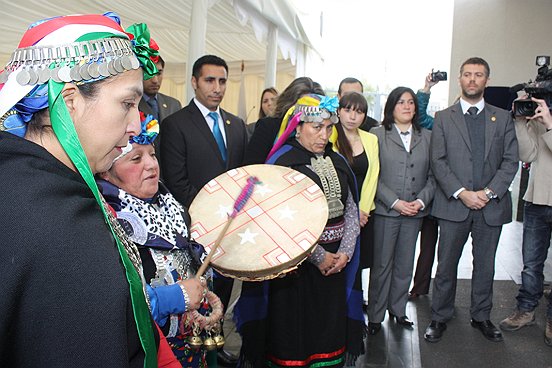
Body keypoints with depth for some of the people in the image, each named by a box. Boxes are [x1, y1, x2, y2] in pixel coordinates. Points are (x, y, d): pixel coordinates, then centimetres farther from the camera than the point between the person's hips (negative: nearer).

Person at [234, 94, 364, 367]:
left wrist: (345, 252, -4)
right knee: (293, 329, 7)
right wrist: (318, 256, -15)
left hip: (336, 260, 6)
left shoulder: (337, 162, 9)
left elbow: (351, 210, 9)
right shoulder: (282, 162, -9)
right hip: (298, 262, -5)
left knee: (331, 327, 14)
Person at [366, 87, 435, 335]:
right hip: (385, 211, -3)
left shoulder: (427, 137, 10)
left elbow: (433, 175, 8)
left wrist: (421, 201, -8)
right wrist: (395, 202, -13)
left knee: (405, 265, 12)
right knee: (381, 265, 4)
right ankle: (375, 316, 17)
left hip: (415, 212, 3)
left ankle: (398, 310, 28)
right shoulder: (378, 135, 0)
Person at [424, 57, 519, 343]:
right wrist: (462, 193, -13)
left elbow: (510, 161, 3)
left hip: (491, 206, 2)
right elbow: (438, 162, -3)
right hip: (454, 205, -1)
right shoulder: (443, 118, 5)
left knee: (485, 265, 13)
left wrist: (488, 192, -11)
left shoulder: (502, 118, 10)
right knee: (446, 265, 5)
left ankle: (481, 316, 30)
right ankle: (440, 317, 21)